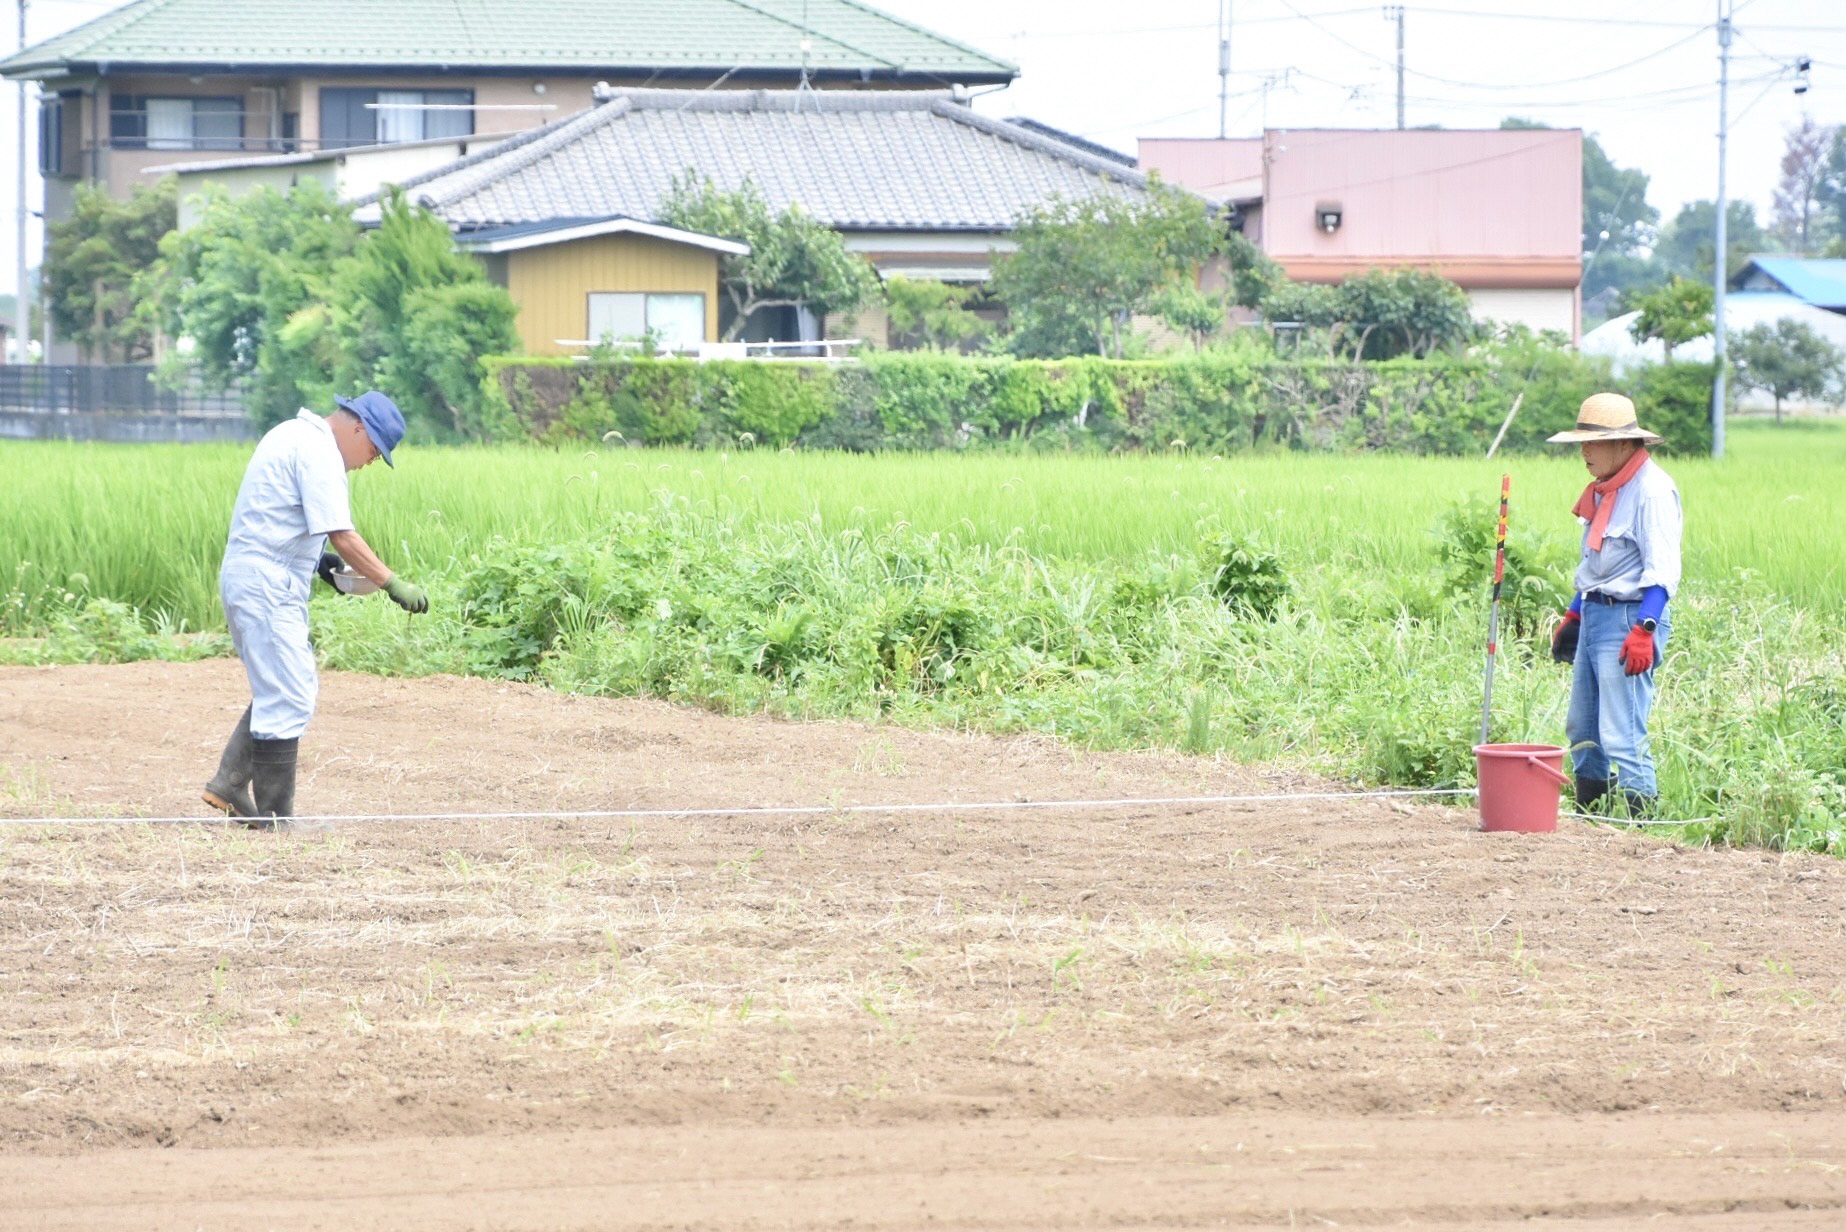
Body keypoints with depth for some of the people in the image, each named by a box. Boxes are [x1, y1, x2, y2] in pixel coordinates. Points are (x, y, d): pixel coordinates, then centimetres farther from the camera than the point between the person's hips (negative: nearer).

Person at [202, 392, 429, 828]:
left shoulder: (293, 435, 17)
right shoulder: (319, 452, -15)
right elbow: (342, 535, -21)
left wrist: (315, 559, 15)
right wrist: (394, 585, -20)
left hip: (246, 577, 10)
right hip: (268, 590, -10)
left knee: (284, 689, 17)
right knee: (288, 700, -7)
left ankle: (229, 787, 14)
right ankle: (274, 819, -4)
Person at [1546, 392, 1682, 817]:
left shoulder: (1652, 489, -15)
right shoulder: (1605, 489, 14)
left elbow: (1662, 570, -20)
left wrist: (1644, 630, -27)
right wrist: (1573, 615, 25)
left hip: (1629, 617, -10)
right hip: (1594, 616, 10)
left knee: (1622, 735, -12)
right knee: (1582, 729, 14)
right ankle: (1588, 817, 21)